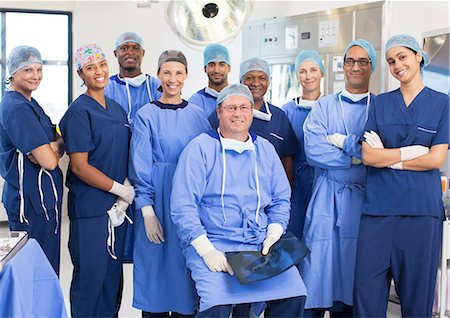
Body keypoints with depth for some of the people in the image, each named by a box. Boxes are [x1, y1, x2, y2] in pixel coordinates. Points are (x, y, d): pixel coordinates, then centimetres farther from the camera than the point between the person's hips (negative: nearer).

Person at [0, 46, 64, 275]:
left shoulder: (27, 102, 14)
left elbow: (58, 145, 12)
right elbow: (50, 161, -22)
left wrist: (50, 148, -11)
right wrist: (59, 144, 0)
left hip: (43, 197, 10)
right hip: (32, 201, -10)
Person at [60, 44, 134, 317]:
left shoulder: (117, 109, 12)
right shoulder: (79, 112, -10)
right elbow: (80, 166, -15)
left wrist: (125, 197, -2)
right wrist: (122, 189, -12)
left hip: (118, 205, 7)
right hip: (90, 206, -7)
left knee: (113, 271, 13)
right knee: (91, 274, 0)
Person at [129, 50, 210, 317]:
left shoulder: (197, 115, 8)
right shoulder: (146, 116, -2)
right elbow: (140, 167, -6)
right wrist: (147, 211, -13)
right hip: (158, 198, -3)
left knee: (187, 264, 7)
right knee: (157, 264, 2)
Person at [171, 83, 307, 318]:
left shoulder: (265, 149, 16)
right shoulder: (200, 148, 0)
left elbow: (281, 199, 18)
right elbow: (183, 206, -6)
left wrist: (274, 235, 0)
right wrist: (206, 250, -15)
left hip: (261, 245, 4)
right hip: (213, 244, -4)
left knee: (294, 294, -16)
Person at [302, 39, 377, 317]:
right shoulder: (324, 106, 10)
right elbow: (313, 150, -5)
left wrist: (341, 141, -9)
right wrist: (360, 155, -8)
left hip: (365, 200, 0)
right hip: (327, 199, 0)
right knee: (318, 276, -3)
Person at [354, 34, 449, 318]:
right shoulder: (381, 103, 11)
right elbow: (368, 156, 1)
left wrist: (387, 157, -4)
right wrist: (412, 151, -8)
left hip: (421, 207, -2)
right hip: (379, 205, 2)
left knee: (417, 287, 4)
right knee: (367, 286, 0)